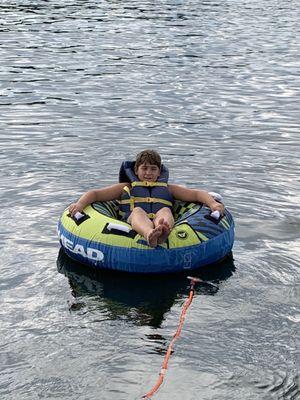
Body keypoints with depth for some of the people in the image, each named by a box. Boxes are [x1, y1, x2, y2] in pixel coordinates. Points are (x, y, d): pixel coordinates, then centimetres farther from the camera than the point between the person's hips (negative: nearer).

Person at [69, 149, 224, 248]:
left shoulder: (168, 188, 37)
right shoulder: (126, 187, 34)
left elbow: (197, 194, 28)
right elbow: (95, 194, 24)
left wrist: (213, 203, 6)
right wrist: (80, 204, 2)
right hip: (135, 224, -1)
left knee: (165, 211, -32)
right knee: (137, 211, -34)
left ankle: (162, 232, -70)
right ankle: (150, 235, -70)